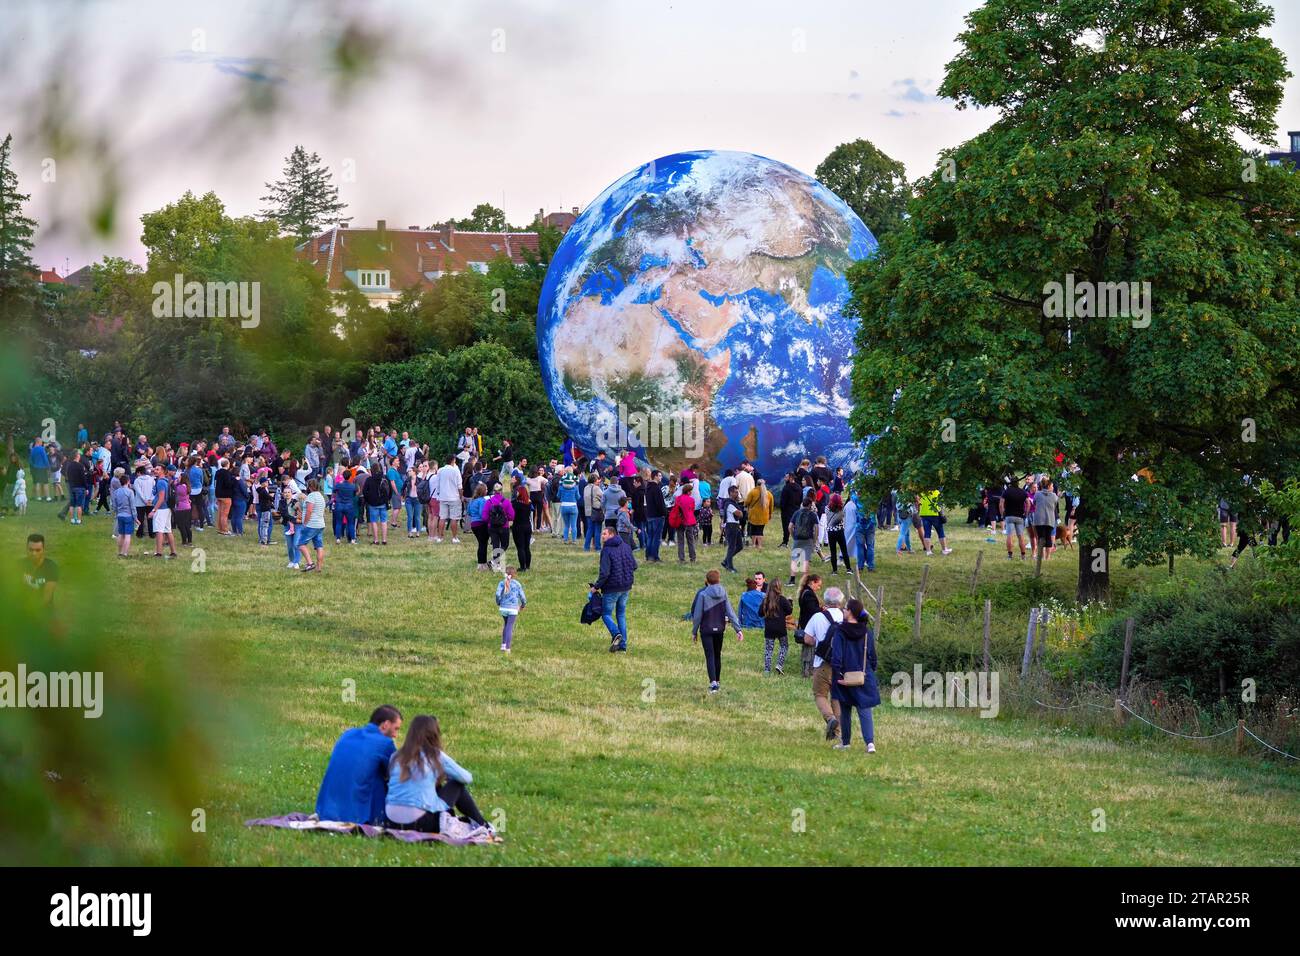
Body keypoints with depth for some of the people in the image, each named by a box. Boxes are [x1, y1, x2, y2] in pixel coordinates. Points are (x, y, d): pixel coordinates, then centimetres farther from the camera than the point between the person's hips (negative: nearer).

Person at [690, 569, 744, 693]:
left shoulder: (703, 594, -11)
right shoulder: (723, 593, 0)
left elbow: (697, 615, -8)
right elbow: (730, 613, -1)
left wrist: (694, 632, 0)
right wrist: (738, 629, 1)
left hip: (706, 630, -4)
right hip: (720, 629, 4)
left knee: (710, 657, -5)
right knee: (717, 656, 17)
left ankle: (713, 682, -20)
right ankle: (717, 682, 26)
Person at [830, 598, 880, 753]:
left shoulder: (839, 632, -10)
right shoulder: (867, 633, 2)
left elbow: (836, 655, -14)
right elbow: (872, 655, 9)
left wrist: (837, 674, -10)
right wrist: (871, 673, 20)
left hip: (846, 677, -2)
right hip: (864, 677, 2)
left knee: (845, 711, 14)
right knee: (864, 711, -2)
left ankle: (845, 742, 23)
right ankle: (870, 742, -19)